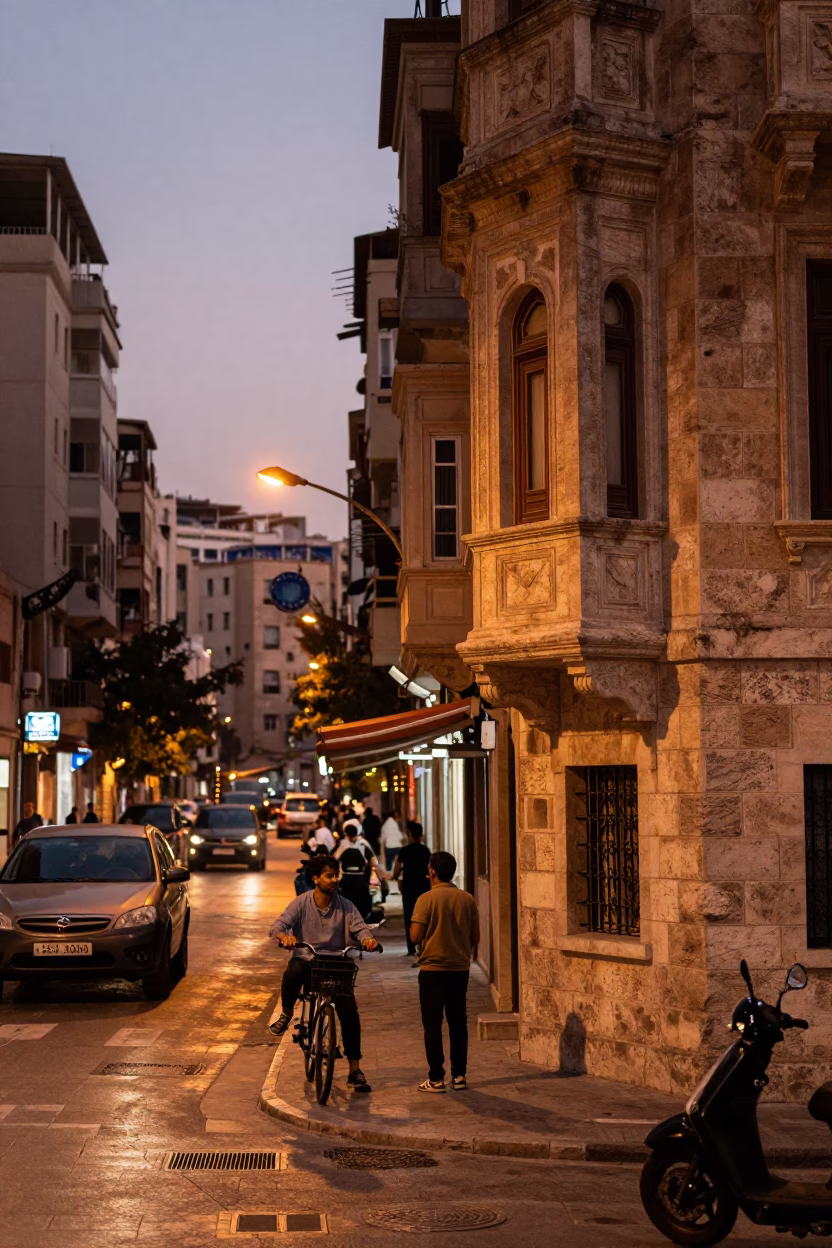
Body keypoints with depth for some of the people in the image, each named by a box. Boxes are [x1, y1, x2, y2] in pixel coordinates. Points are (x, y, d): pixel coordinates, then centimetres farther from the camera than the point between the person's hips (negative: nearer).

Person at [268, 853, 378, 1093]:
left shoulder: (345, 906, 3)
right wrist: (284, 936, -37)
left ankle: (355, 1070, 4)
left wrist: (367, 938, -32)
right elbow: (277, 926, -13)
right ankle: (286, 1013, -9)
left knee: (350, 1013, -9)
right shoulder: (302, 903, -3)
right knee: (293, 972, -38)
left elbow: (359, 927, -7)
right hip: (305, 961, -2)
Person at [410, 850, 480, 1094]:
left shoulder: (427, 899, -12)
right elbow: (475, 938, 5)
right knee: (458, 1021, 12)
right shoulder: (467, 899, 1)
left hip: (432, 969, -4)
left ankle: (436, 1078, 2)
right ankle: (459, 1075, 14)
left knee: (432, 1024, 3)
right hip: (460, 968, 4)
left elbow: (415, 936, -15)